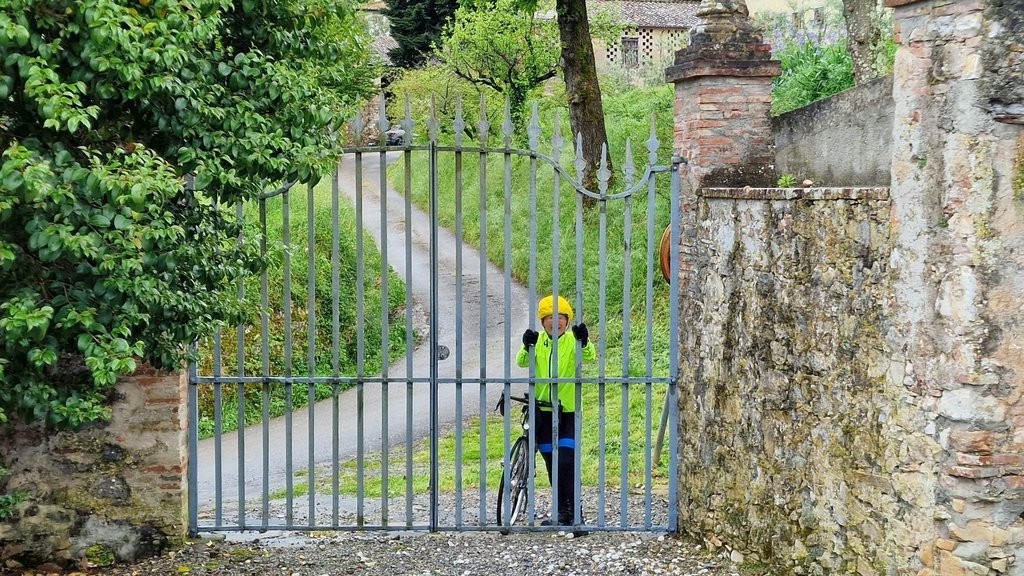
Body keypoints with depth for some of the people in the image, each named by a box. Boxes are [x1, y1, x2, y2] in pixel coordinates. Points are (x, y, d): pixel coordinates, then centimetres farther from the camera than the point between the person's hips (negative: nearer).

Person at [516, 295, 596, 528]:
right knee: (552, 464, 11)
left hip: (568, 411, -4)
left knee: (567, 462, -12)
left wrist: (584, 342, -44)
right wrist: (527, 347, -32)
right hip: (543, 411, 4)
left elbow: (589, 357, -23)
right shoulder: (538, 342, 3)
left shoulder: (572, 341, -6)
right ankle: (562, 511, 22)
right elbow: (522, 362, -11)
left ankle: (574, 512, -5)